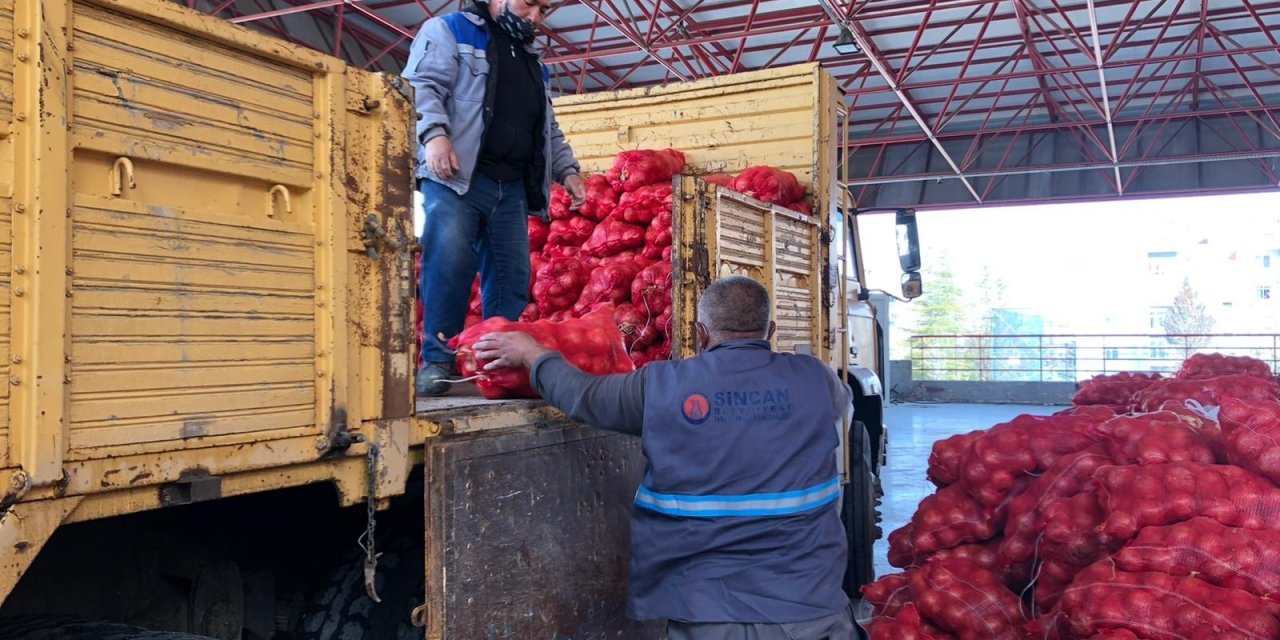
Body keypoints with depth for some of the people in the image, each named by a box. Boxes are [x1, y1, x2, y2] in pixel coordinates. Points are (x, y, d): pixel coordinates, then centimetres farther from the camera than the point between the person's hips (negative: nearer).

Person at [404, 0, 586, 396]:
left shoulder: (533, 62, 29)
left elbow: (550, 129, 32)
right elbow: (421, 86, -5)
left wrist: (567, 169, 17)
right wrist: (434, 133, -22)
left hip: (511, 187, 6)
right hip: (456, 177, -6)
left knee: (512, 276, -1)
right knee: (449, 262, -19)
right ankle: (437, 358, -12)